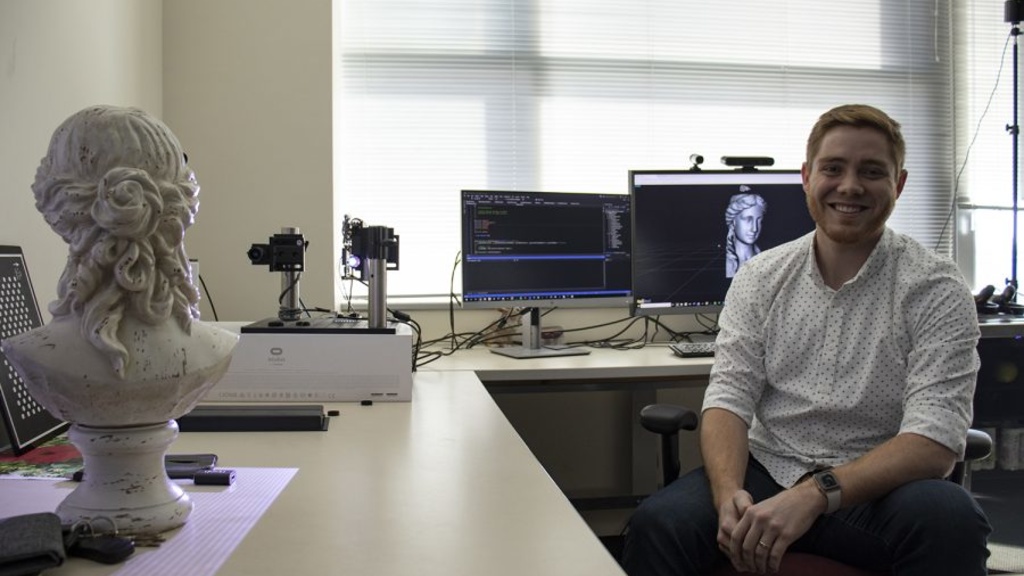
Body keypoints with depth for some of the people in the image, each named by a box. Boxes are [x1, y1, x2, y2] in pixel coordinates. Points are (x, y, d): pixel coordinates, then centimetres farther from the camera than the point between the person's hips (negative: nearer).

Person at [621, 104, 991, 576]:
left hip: (876, 486, 0)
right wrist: (729, 494, -23)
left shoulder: (937, 291, -4)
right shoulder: (760, 278, 4)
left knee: (949, 518, -34)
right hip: (765, 471, 1)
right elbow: (728, 399, -2)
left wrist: (816, 494, -29)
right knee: (658, 523, -27)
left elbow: (934, 439, -14)